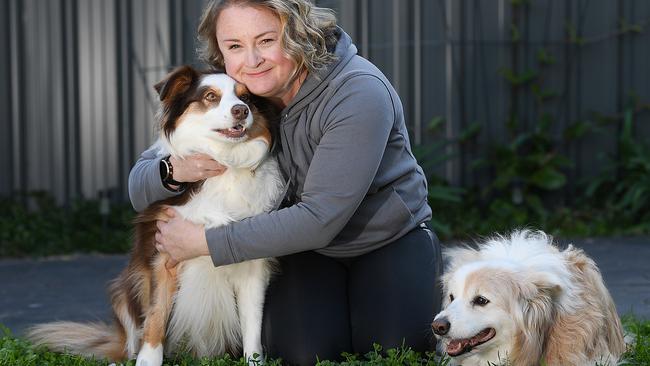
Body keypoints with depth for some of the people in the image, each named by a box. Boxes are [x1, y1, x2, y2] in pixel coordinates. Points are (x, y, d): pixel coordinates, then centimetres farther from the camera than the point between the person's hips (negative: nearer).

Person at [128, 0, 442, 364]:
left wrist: (204, 242, -31)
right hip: (306, 249, 3)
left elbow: (319, 218, -32)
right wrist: (173, 171, -34)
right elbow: (140, 189, -9)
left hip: (390, 239, -2)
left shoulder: (358, 92, -28)